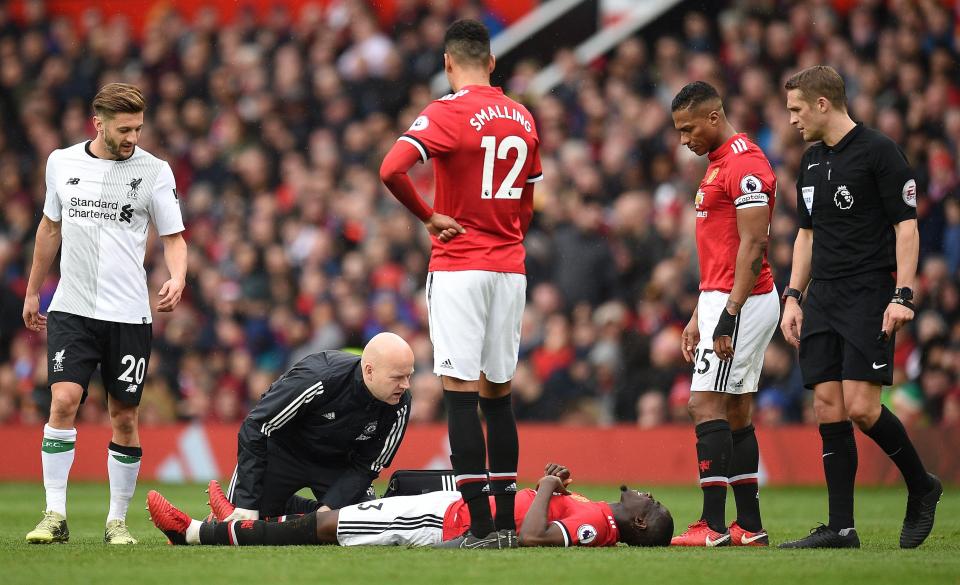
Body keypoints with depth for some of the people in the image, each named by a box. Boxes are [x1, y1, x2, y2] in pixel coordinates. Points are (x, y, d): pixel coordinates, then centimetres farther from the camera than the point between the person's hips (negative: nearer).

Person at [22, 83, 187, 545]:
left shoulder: (154, 171, -2)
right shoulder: (61, 163, 5)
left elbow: (173, 237, 3)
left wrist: (176, 279, -17)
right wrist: (32, 292, 23)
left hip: (129, 315, -1)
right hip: (71, 310, 1)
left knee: (124, 418, 2)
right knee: (63, 401, -15)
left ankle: (117, 520, 13)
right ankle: (55, 516, -12)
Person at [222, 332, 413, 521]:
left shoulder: (400, 405, -23)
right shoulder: (317, 377, -36)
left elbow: (365, 467, -10)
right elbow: (254, 430, -29)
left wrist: (329, 507, -25)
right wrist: (247, 504, -30)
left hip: (336, 462, 3)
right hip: (282, 451, -3)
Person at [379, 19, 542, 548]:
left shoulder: (448, 113, -10)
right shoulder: (522, 118, 10)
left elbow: (392, 170, -22)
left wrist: (429, 217, -9)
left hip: (459, 268, -6)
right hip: (510, 268, 6)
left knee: (461, 394, -6)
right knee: (498, 394, 12)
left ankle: (481, 525, -11)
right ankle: (506, 521, 12)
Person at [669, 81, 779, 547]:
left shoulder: (745, 165, -14)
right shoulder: (719, 164, 19)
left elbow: (751, 247, -20)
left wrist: (728, 315, -23)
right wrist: (699, 316, 21)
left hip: (743, 300, -10)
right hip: (720, 300, 10)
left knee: (706, 405, -12)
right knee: (735, 413, 9)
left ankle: (713, 526, -13)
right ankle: (749, 527, 11)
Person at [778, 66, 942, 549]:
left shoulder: (879, 151, -7)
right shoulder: (812, 160, 16)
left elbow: (906, 224, -10)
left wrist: (902, 296, -18)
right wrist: (793, 297, 15)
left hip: (869, 295, -7)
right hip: (822, 298, 7)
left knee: (860, 406, -14)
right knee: (829, 408, 1)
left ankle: (921, 486, 9)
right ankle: (841, 528, 2)